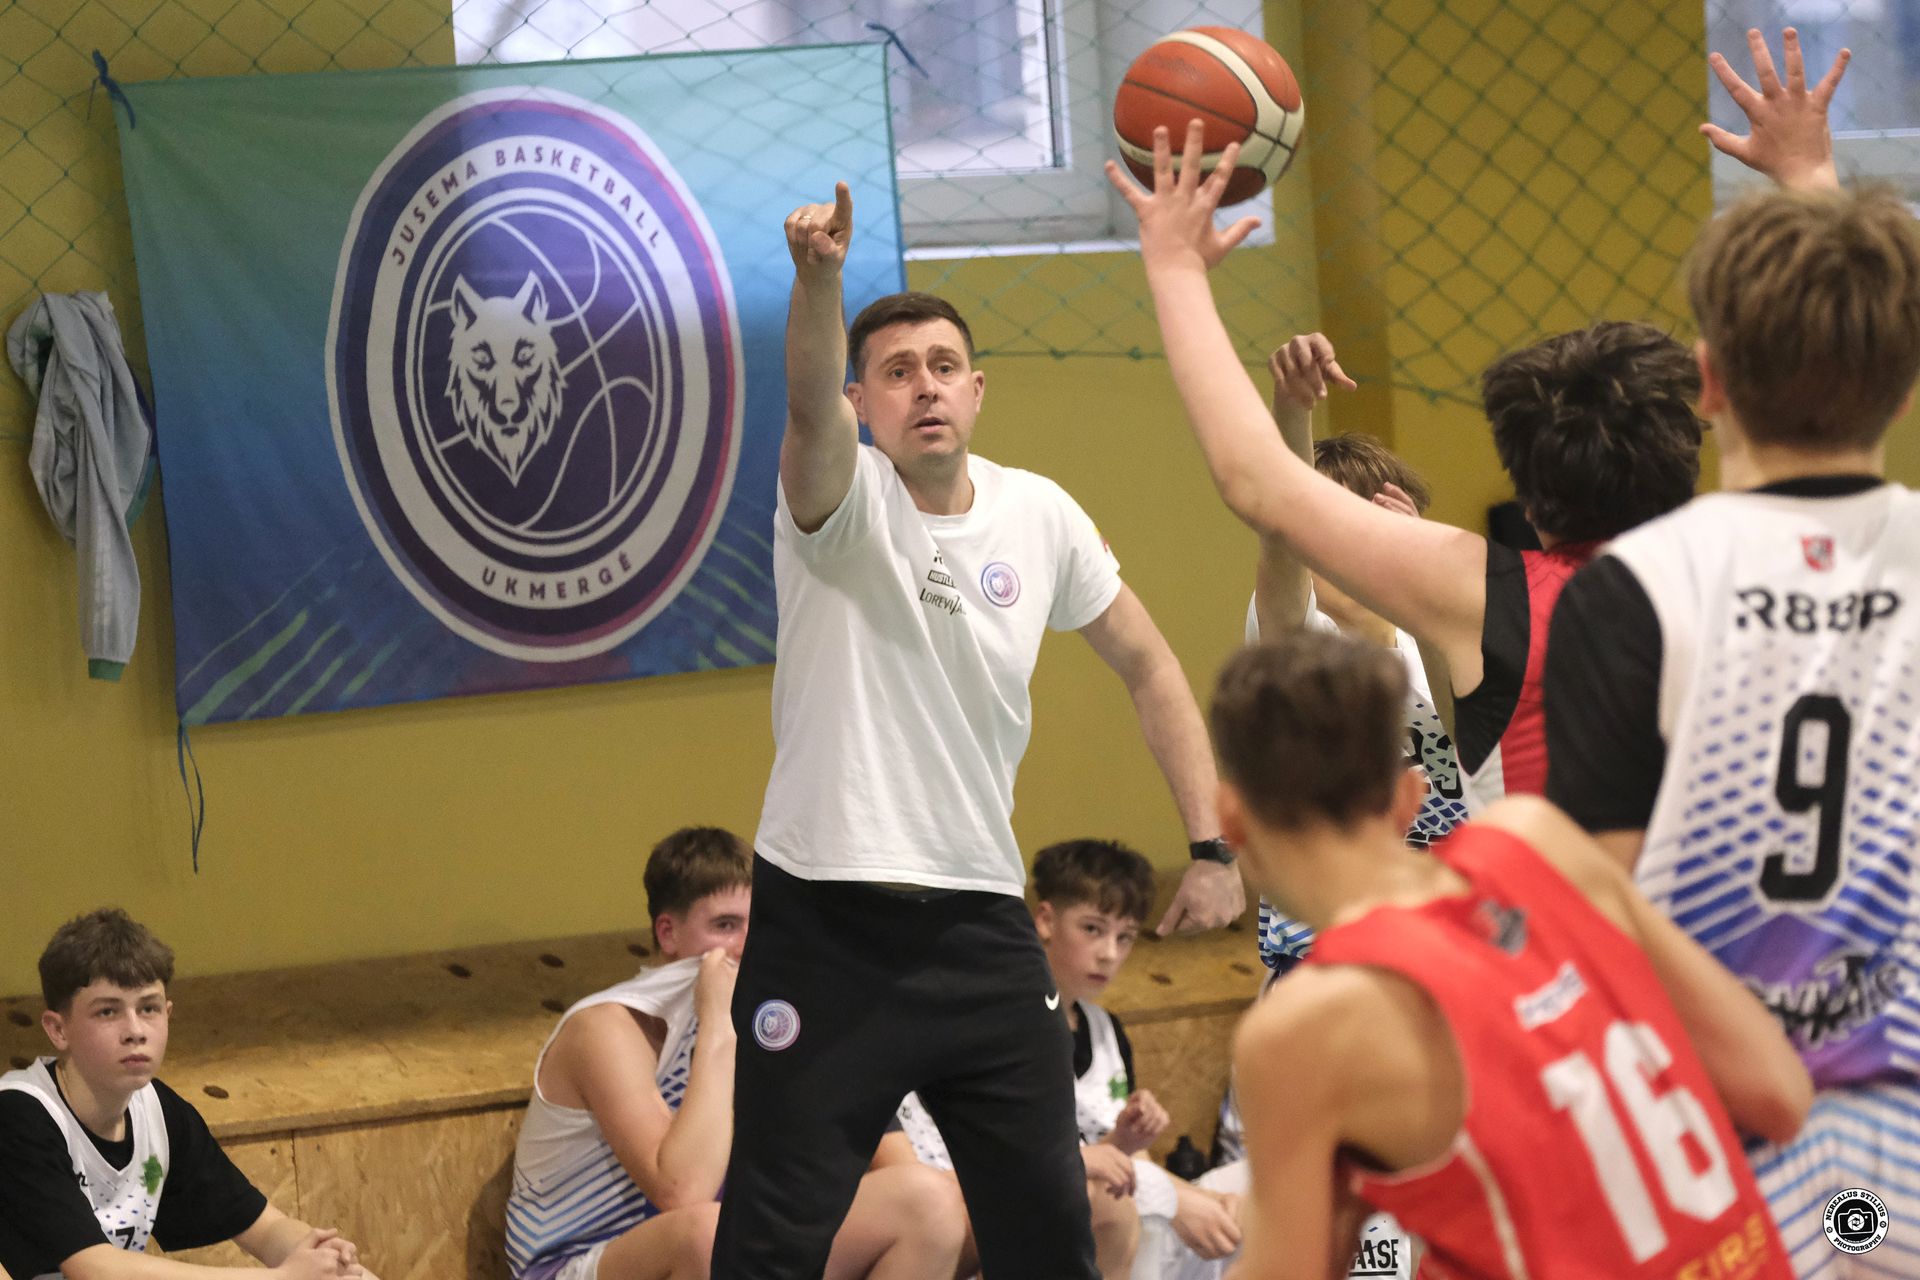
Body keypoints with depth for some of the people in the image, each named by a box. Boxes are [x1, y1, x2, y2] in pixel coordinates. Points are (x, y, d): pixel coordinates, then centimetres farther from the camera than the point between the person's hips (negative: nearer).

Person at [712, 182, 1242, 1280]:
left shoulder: (1040, 517, 3)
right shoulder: (843, 498, -9)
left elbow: (1149, 667, 15)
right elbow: (809, 405, -32)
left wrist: (1213, 846, 7)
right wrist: (820, 277, -53)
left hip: (983, 925, 4)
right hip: (826, 928, -4)